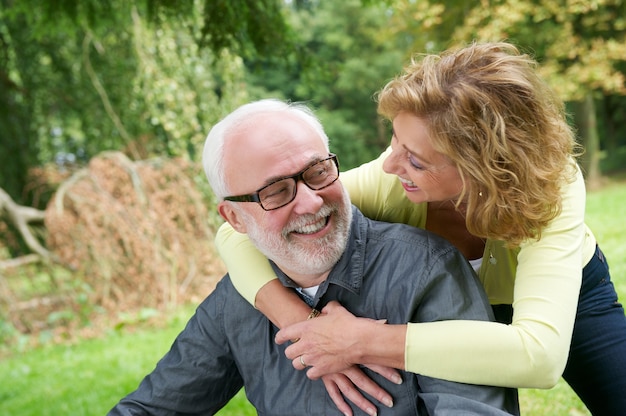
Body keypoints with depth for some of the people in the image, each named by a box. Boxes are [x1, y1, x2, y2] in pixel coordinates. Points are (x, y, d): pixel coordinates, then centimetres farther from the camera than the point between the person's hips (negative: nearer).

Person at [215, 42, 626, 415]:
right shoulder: (388, 182, -35)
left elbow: (538, 355, -53)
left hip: (570, 295, -1)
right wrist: (304, 326, -48)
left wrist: (361, 340, -53)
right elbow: (238, 231, -31)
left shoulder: (552, 188, -41)